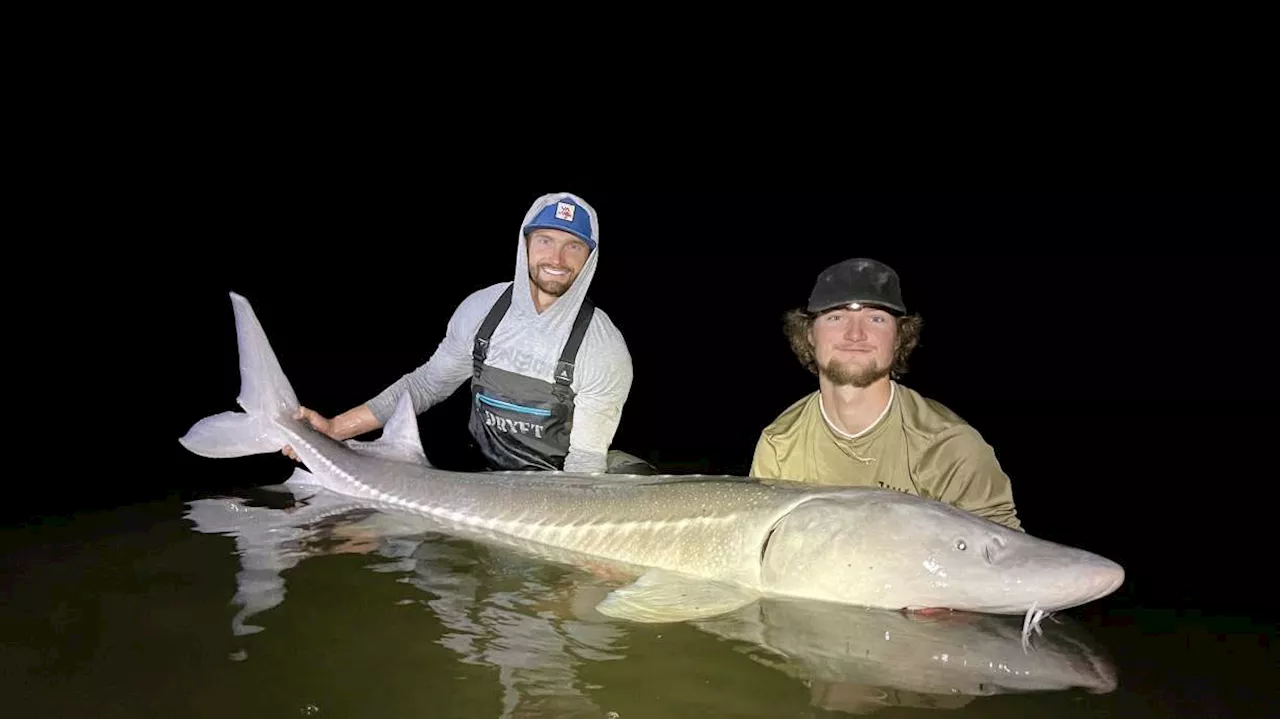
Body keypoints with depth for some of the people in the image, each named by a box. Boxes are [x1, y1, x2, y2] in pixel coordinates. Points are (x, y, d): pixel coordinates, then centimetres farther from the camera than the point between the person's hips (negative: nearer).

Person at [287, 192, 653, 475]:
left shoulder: (605, 348, -18)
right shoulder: (481, 308, -6)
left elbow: (585, 460, -18)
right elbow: (428, 382, 6)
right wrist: (335, 428, 1)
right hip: (482, 472, 3)